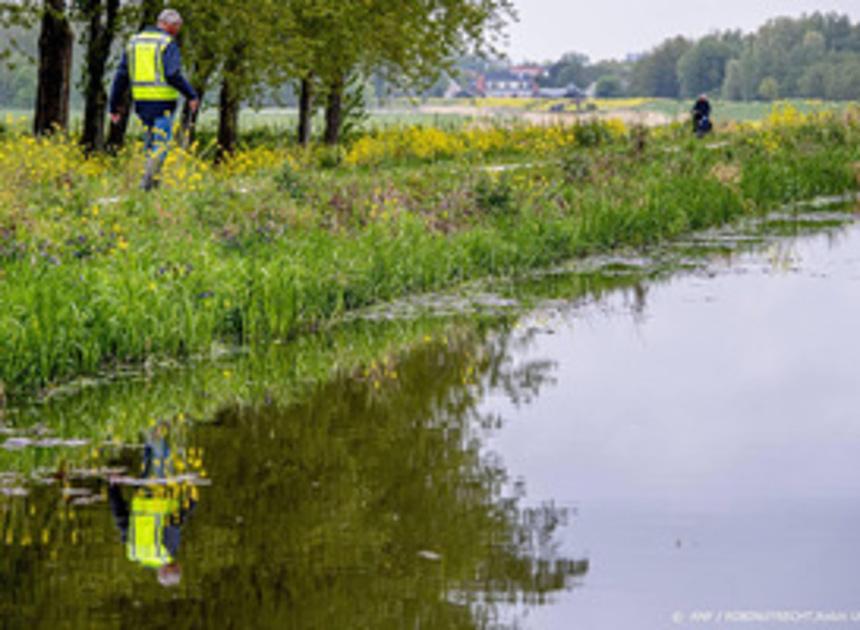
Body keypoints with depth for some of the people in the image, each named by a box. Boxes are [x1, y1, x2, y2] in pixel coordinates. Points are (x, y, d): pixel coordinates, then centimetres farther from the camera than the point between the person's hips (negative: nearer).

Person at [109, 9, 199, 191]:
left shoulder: (134, 41, 12)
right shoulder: (168, 44, -6)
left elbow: (121, 76, 11)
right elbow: (173, 75, -19)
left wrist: (114, 106, 14)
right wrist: (191, 95, -10)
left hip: (141, 100, 6)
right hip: (163, 101, -6)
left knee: (152, 137, 19)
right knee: (161, 141, -1)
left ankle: (153, 178, 15)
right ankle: (148, 179, -11)